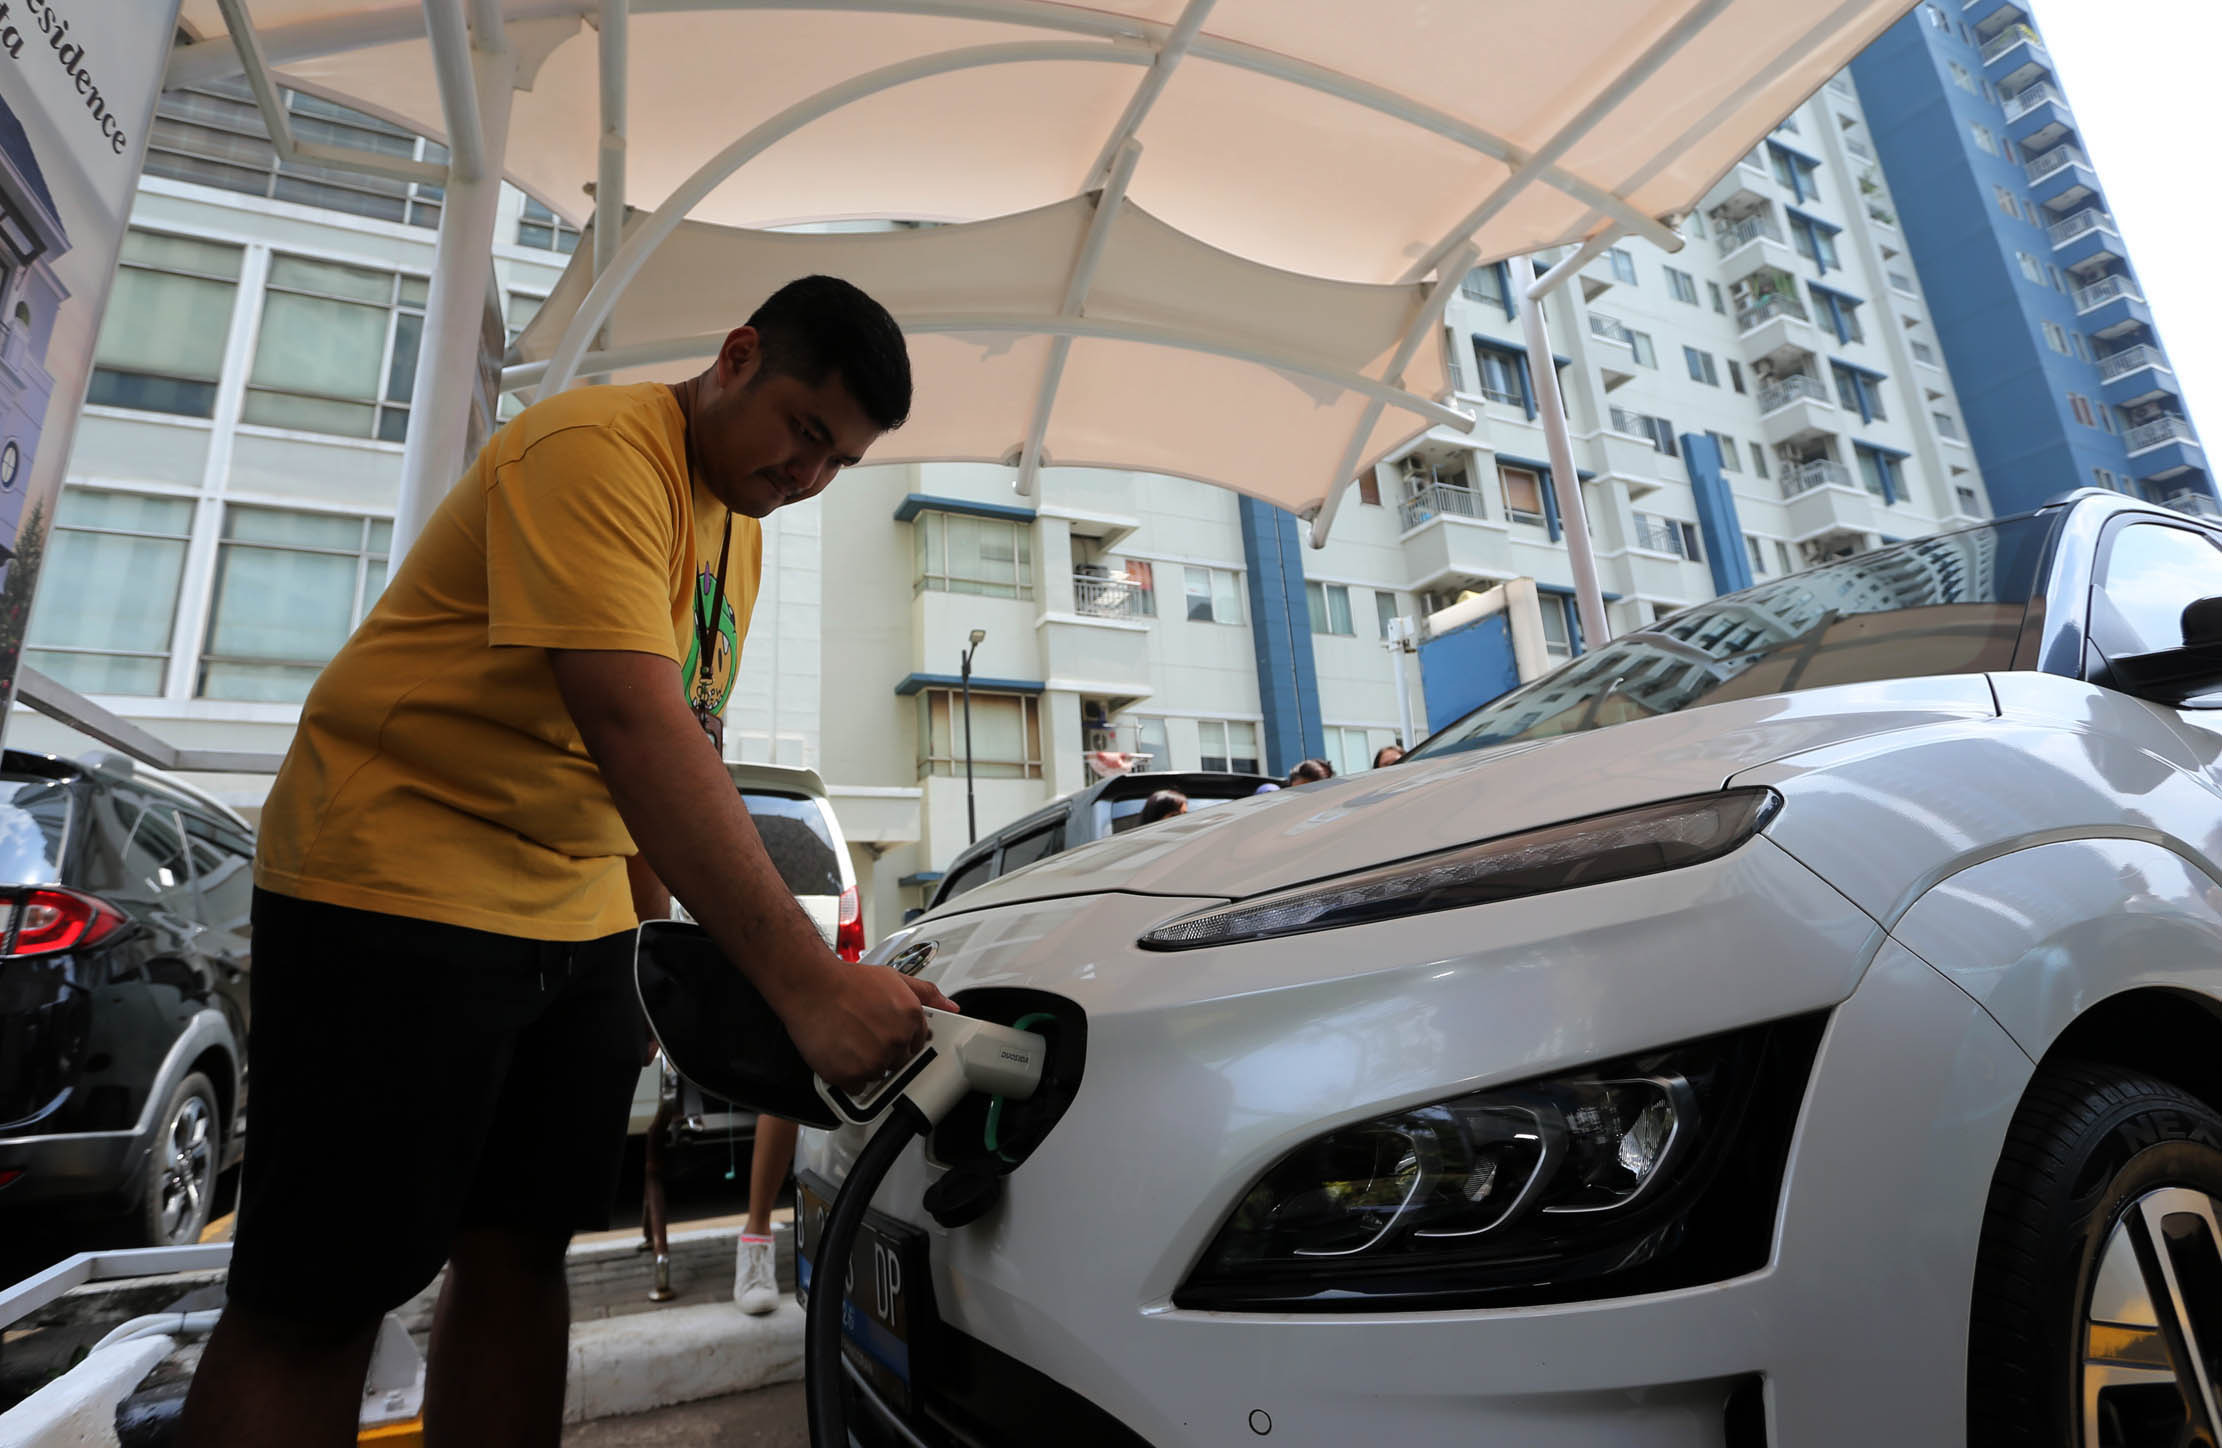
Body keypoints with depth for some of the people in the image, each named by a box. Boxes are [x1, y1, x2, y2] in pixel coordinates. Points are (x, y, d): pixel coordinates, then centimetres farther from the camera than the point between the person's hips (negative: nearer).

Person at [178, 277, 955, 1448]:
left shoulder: (738, 526, 12)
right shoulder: (596, 452, -18)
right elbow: (631, 722, -32)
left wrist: (651, 919, 7)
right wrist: (807, 981, -36)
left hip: (579, 919, 8)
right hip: (397, 885, -8)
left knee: (519, 1253, 11)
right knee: (318, 1303, 0)